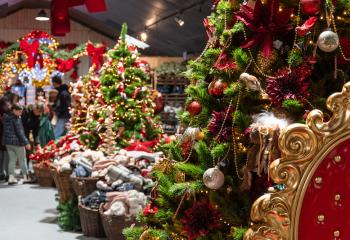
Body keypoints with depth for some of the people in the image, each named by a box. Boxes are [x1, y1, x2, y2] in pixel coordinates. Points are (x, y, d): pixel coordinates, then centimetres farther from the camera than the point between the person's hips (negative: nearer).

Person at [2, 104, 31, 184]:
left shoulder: (5, 117, 8)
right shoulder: (16, 119, -15)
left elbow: (6, 131, 13)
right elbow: (20, 132, -17)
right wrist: (26, 142, -14)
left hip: (7, 141, 7)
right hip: (17, 141, -7)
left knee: (12, 159, 11)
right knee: (22, 160, 5)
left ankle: (11, 177, 6)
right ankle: (26, 177, 11)